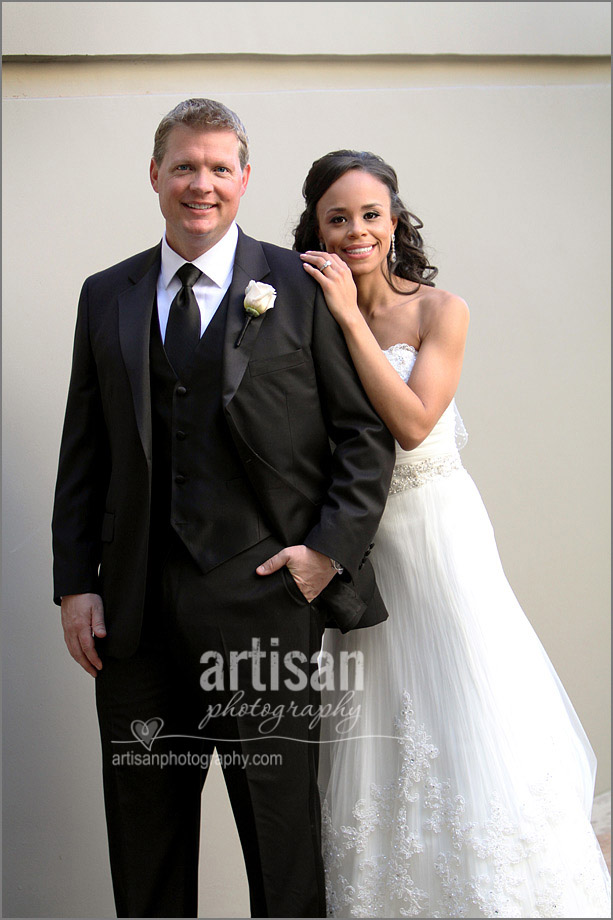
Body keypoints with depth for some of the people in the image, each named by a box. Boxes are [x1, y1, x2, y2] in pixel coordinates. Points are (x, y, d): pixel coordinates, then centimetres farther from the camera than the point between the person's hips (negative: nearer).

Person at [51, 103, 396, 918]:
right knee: (143, 830, 15)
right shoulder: (106, 296, 11)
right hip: (134, 606, 4)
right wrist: (74, 582, 4)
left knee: (283, 835, 8)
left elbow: (365, 433, 1)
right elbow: (83, 452, 10)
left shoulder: (301, 288, 1)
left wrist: (332, 549, -9)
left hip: (264, 597, -3)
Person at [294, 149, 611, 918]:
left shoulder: (439, 311, -5)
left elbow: (412, 422, -19)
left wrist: (351, 316, -18)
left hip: (437, 534, -2)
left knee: (464, 725, 0)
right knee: (373, 740, 7)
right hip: (356, 543, 2)